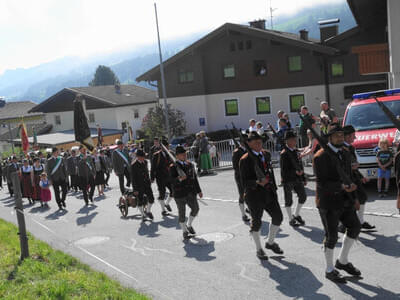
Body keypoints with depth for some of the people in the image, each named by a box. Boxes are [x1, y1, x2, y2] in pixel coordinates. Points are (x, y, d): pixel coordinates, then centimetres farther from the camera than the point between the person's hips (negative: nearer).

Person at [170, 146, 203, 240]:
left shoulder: (190, 165, 11)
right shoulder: (174, 167, -7)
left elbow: (194, 178, 18)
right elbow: (172, 180, -16)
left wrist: (199, 190, 19)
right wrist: (179, 179, -37)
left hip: (190, 192, 5)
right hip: (180, 193, -5)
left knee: (195, 208, -3)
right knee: (182, 213, 3)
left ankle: (189, 225, 23)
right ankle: (184, 232, 19)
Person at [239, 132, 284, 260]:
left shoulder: (266, 154, 8)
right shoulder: (245, 160, -14)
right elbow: (245, 182, -16)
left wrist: (273, 188, 15)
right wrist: (258, 183, -32)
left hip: (269, 193, 6)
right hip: (255, 195, -6)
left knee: (278, 216, 5)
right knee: (256, 222, 6)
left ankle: (270, 242, 29)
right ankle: (259, 249, 26)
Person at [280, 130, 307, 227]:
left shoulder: (296, 151, 9)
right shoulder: (284, 153, -14)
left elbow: (300, 165, 16)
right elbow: (283, 169, -17)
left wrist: (303, 178, 17)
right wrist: (295, 172, -26)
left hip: (297, 179, 7)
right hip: (288, 180, -7)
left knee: (303, 197, 8)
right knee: (289, 201, 5)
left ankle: (296, 215, 27)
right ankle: (291, 219, 19)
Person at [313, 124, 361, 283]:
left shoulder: (345, 153, 9)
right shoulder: (321, 157, -16)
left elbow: (348, 176, 17)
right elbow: (322, 183, -20)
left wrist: (352, 194, 12)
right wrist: (342, 186, -30)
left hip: (343, 199, 7)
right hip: (328, 201, -7)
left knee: (355, 227, 7)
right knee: (332, 236, 1)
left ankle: (342, 261, 26)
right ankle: (329, 270, 20)